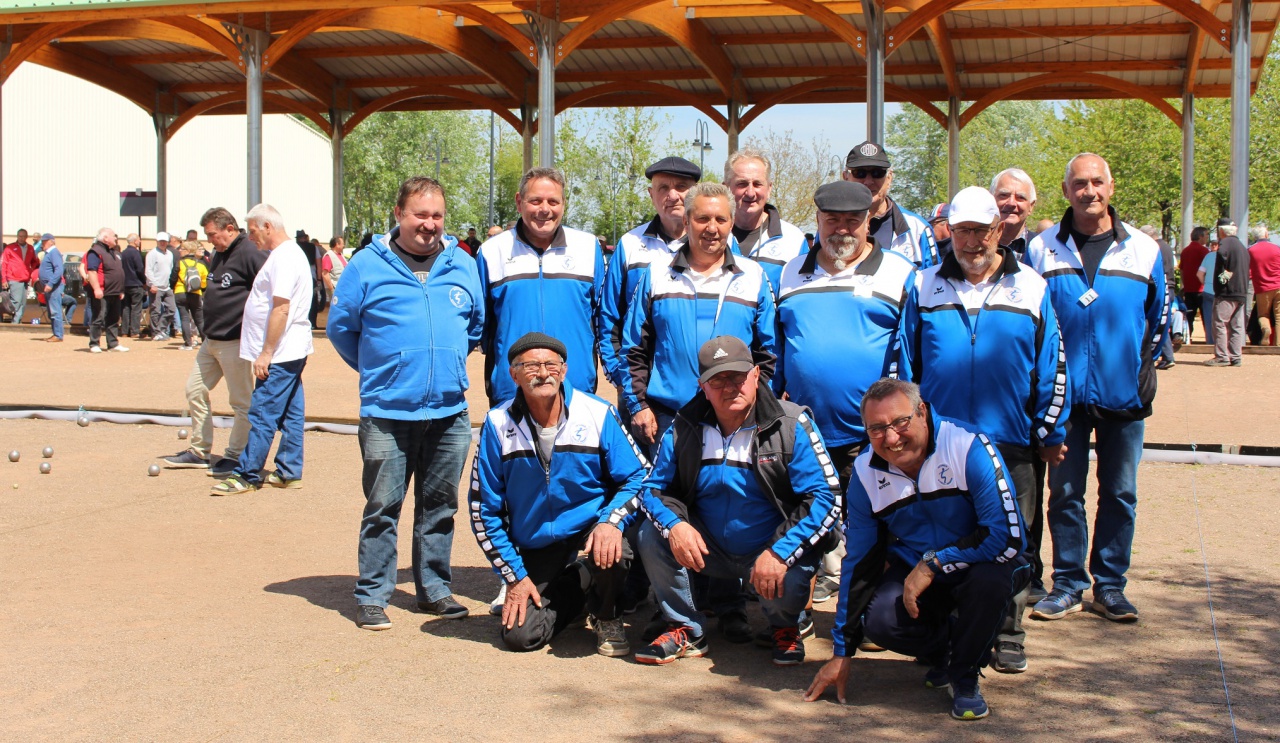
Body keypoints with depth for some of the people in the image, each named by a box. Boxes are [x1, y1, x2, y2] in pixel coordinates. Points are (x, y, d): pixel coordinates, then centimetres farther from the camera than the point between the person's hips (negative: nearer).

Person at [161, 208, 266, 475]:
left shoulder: (250, 254, -16)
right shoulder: (219, 255, 15)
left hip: (235, 342, -10)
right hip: (210, 340, 10)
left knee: (241, 402, 1)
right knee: (195, 391, 13)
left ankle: (235, 456, 11)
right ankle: (200, 451, 22)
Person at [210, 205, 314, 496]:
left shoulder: (283, 258, -17)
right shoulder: (290, 253, 17)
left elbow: (281, 309, -23)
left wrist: (266, 352, -21)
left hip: (280, 354, -10)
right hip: (292, 351, 10)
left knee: (262, 414, -5)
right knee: (291, 414, 11)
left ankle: (247, 475, -1)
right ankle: (289, 472, 16)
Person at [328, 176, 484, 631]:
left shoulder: (463, 266, 8)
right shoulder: (368, 265, -2)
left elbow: (478, 324, 22)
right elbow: (340, 326, 7)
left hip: (450, 412, 3)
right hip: (387, 412, -3)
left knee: (440, 505, 12)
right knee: (382, 506, 1)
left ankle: (435, 588, 24)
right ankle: (372, 595, 12)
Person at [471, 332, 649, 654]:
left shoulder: (598, 414, -10)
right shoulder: (498, 424, -8)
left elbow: (638, 476, -5)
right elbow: (484, 509, -2)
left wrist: (612, 520, -26)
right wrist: (514, 576, -5)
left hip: (589, 526, -1)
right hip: (534, 548, 2)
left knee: (611, 553, -35)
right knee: (520, 636, -11)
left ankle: (606, 615, 2)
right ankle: (575, 588, 22)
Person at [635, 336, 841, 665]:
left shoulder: (792, 426, -14)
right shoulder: (684, 428, -4)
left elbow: (825, 497, -19)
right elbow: (655, 487, 1)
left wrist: (779, 553, -31)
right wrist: (674, 524, -23)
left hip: (774, 550, -3)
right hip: (710, 550, 4)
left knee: (784, 585, -34)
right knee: (652, 534, -18)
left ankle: (785, 627, 7)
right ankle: (686, 630, 2)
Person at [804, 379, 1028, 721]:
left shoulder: (969, 448, -24)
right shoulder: (866, 472, -9)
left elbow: (1008, 536, -27)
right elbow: (858, 562, -2)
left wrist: (933, 564, -24)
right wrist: (842, 652, -1)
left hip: (978, 567, -3)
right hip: (913, 571, 3)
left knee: (991, 577, -37)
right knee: (878, 621, -26)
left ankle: (965, 676, -7)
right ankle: (943, 650, 10)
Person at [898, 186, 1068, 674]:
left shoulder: (1030, 289, 5)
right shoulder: (926, 288, 6)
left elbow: (1053, 368, 7)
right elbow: (904, 363, 10)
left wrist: (1050, 433, 6)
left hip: (1009, 445, 0)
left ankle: (1008, 637, 18)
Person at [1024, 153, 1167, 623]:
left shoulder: (1143, 250, 4)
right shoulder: (1041, 249, 1)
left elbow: (1159, 319, 15)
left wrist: (1143, 369, 8)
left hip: (1124, 395, 1)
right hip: (1065, 394, -1)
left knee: (1120, 493, 7)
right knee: (1065, 492, 5)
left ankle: (1110, 586, 18)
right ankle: (1068, 585, 16)